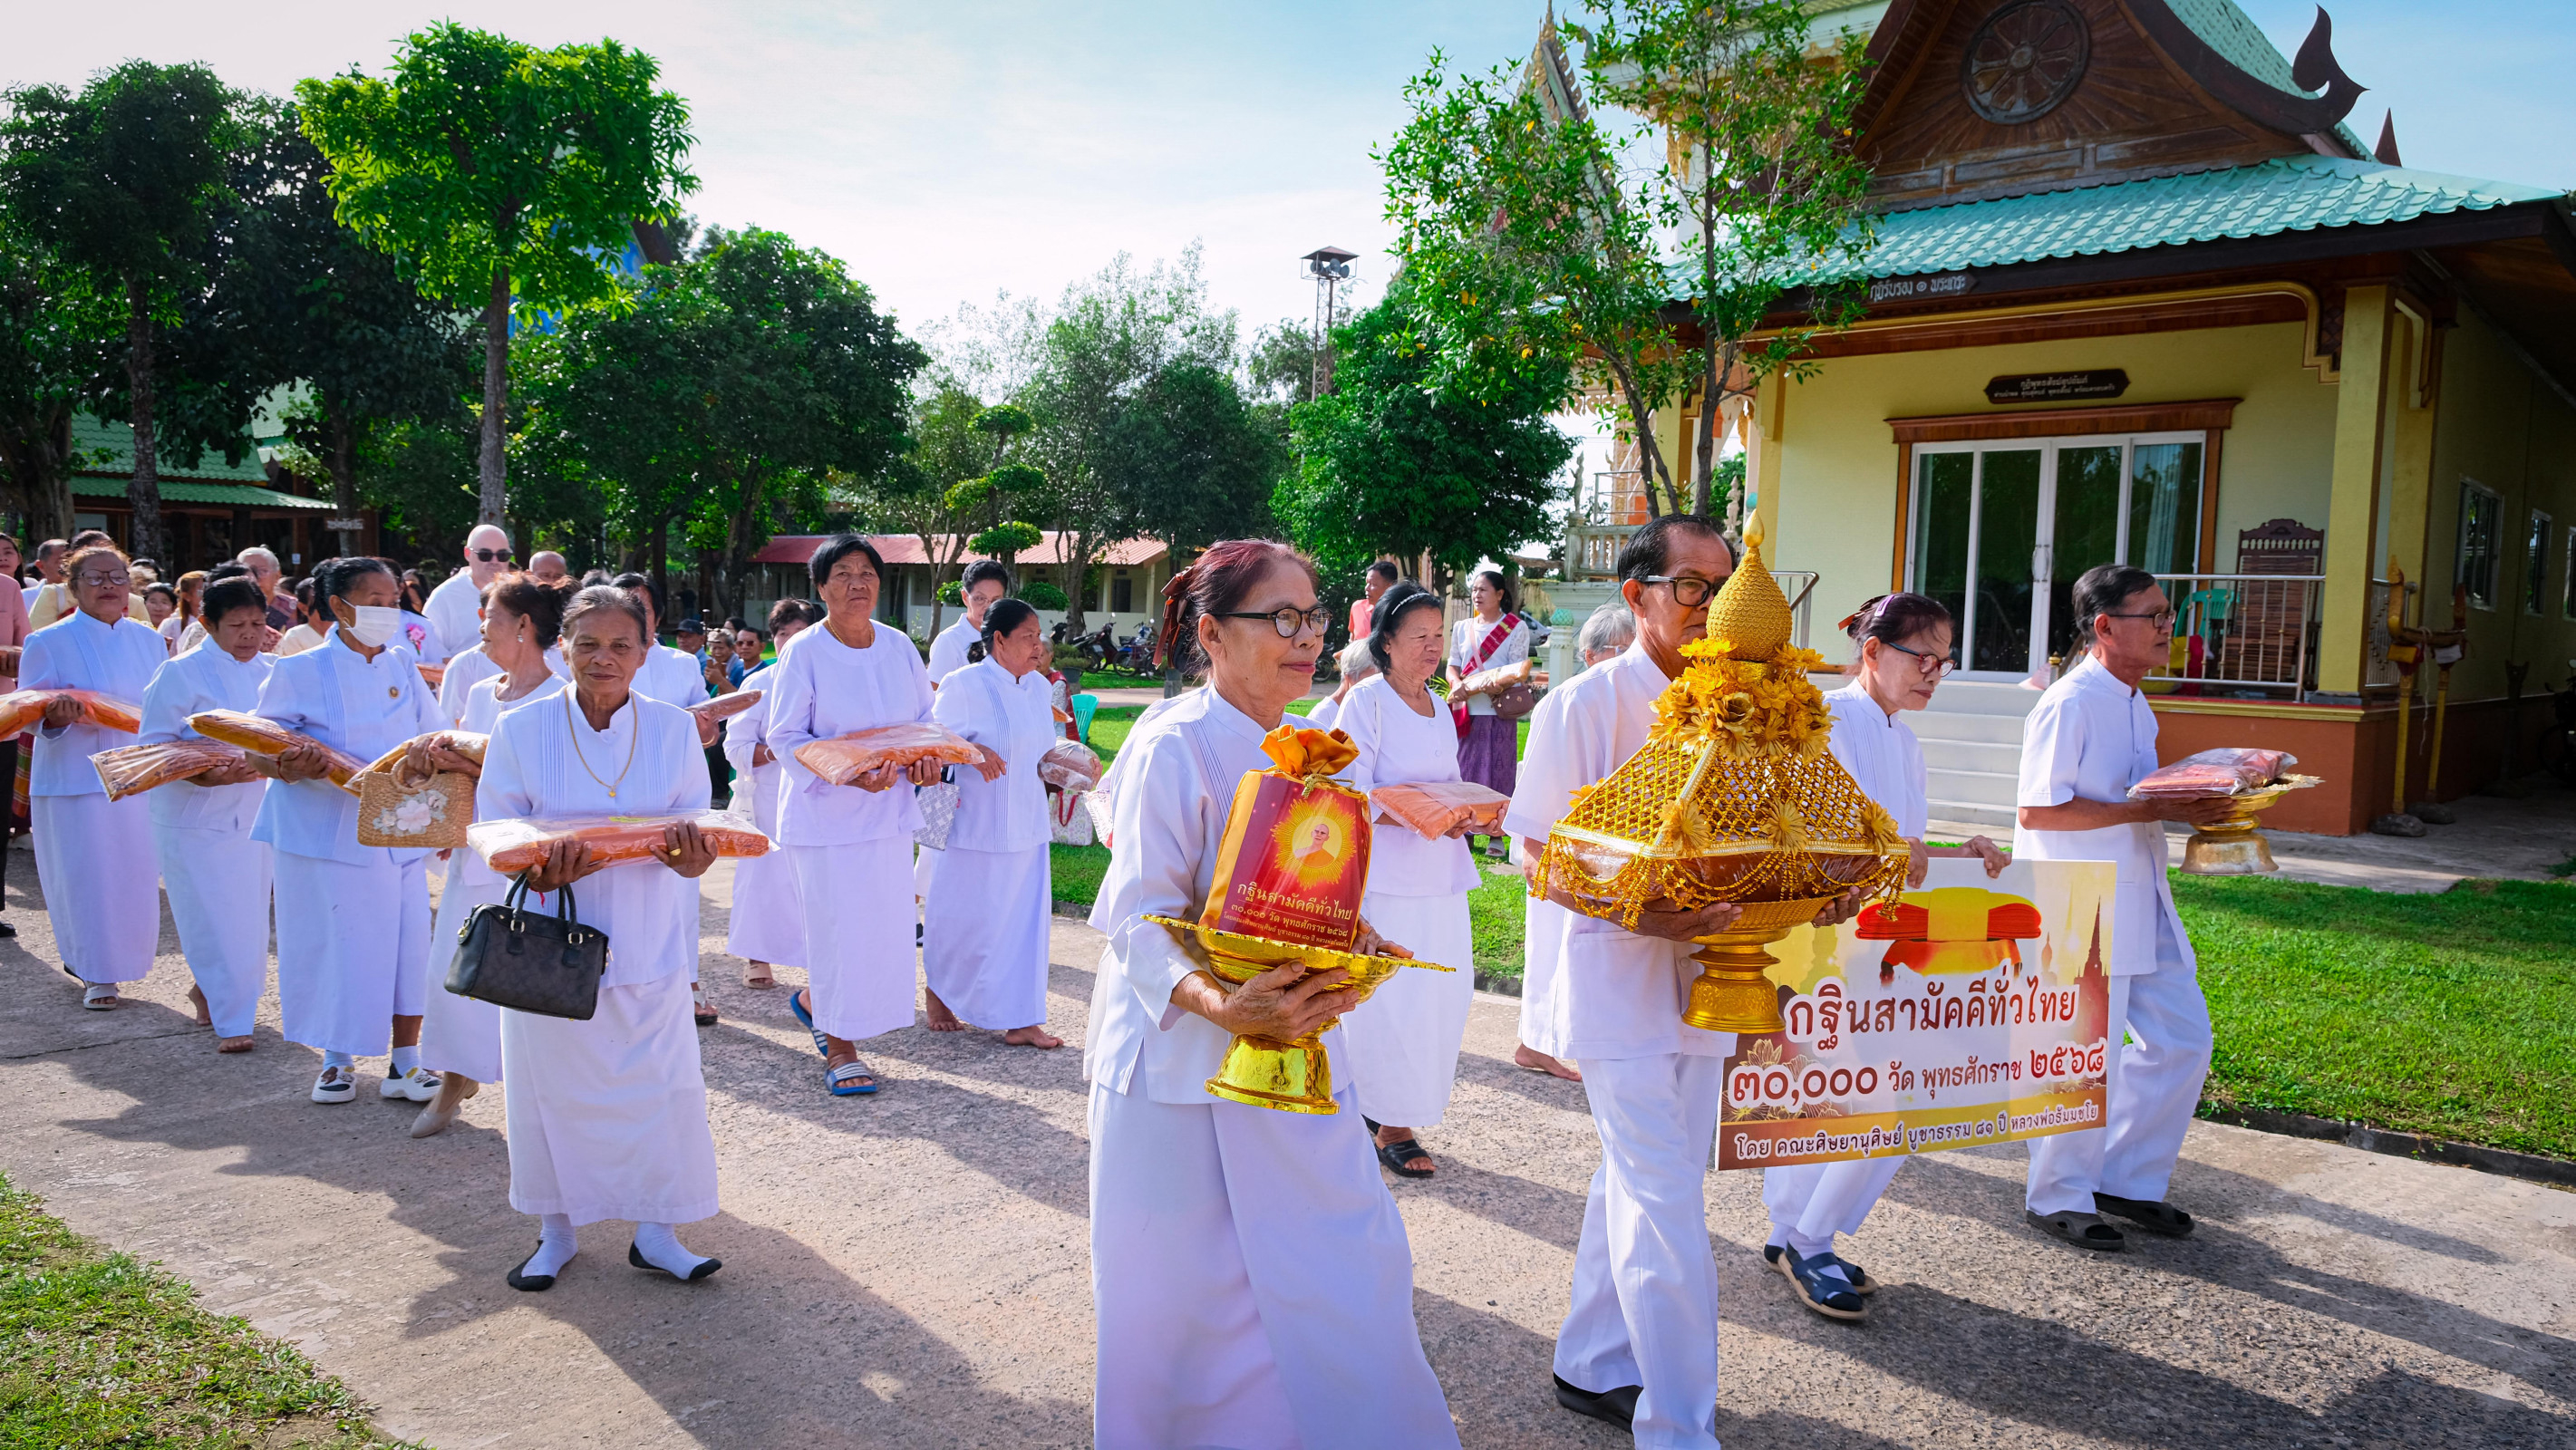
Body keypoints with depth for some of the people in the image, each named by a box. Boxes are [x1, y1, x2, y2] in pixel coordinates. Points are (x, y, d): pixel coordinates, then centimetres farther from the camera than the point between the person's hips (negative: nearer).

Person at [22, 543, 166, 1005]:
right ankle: (94, 972, 9)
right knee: (86, 876, -3)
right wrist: (54, 713, -24)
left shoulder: (148, 641, 10)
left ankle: (115, 960, 27)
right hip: (76, 778, -3)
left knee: (134, 875, 6)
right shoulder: (48, 644, -1)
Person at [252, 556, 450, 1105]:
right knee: (337, 941, 3)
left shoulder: (403, 666, 7)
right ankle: (338, 1060, 23)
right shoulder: (302, 672, -3)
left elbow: (434, 738, 11)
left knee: (406, 940, 1)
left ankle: (405, 1061, 13)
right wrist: (292, 767, -22)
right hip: (329, 832, -3)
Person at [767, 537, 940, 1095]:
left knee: (884, 920, 8)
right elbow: (785, 737, -10)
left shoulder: (899, 647, 6)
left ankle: (813, 998, 35)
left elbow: (925, 719, 15)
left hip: (889, 809, 5)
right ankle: (840, 1049, 14)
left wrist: (927, 758, -7)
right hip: (826, 813, -5)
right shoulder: (803, 652, -9)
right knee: (838, 924, -3)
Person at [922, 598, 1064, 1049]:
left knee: (1026, 919, 6)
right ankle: (938, 996, 30)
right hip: (976, 826, -6)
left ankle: (1020, 1020, 12)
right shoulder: (964, 685, -12)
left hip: (1027, 827, 6)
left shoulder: (1037, 686, 9)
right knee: (964, 917, 5)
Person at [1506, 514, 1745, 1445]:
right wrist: (1636, 914, -24)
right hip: (1618, 983, -6)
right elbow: (1537, 852, -10)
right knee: (1666, 1210, -6)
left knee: (1637, 1185, 17)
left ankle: (1594, 1366, 33)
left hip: (1699, 981, 7)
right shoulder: (1588, 703, -9)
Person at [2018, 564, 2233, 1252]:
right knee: (2085, 1055, -1)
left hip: (2140, 901, 10)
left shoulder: (2133, 705, 14)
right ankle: (2058, 1196, 18)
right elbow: (2036, 810, -21)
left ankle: (2127, 1179, 27)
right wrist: (2152, 810, -22)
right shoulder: (2070, 704, -16)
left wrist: (2189, 805, 6)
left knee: (2181, 1038, 12)